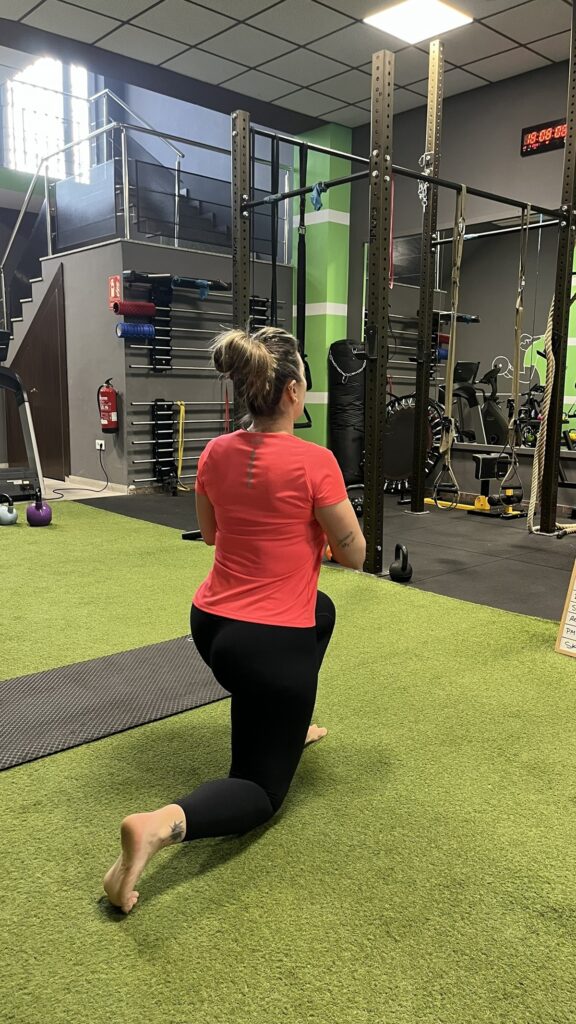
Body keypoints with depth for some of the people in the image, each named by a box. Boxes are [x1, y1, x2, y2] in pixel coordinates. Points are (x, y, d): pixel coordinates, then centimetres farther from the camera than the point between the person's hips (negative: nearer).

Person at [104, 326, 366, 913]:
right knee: (261, 790, 10)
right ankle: (159, 825, -18)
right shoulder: (314, 462, -18)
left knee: (320, 610, 37)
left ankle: (288, 727, 44)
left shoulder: (216, 453, -1)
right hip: (270, 643, -7)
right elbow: (354, 555, -6)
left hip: (210, 624, 7)